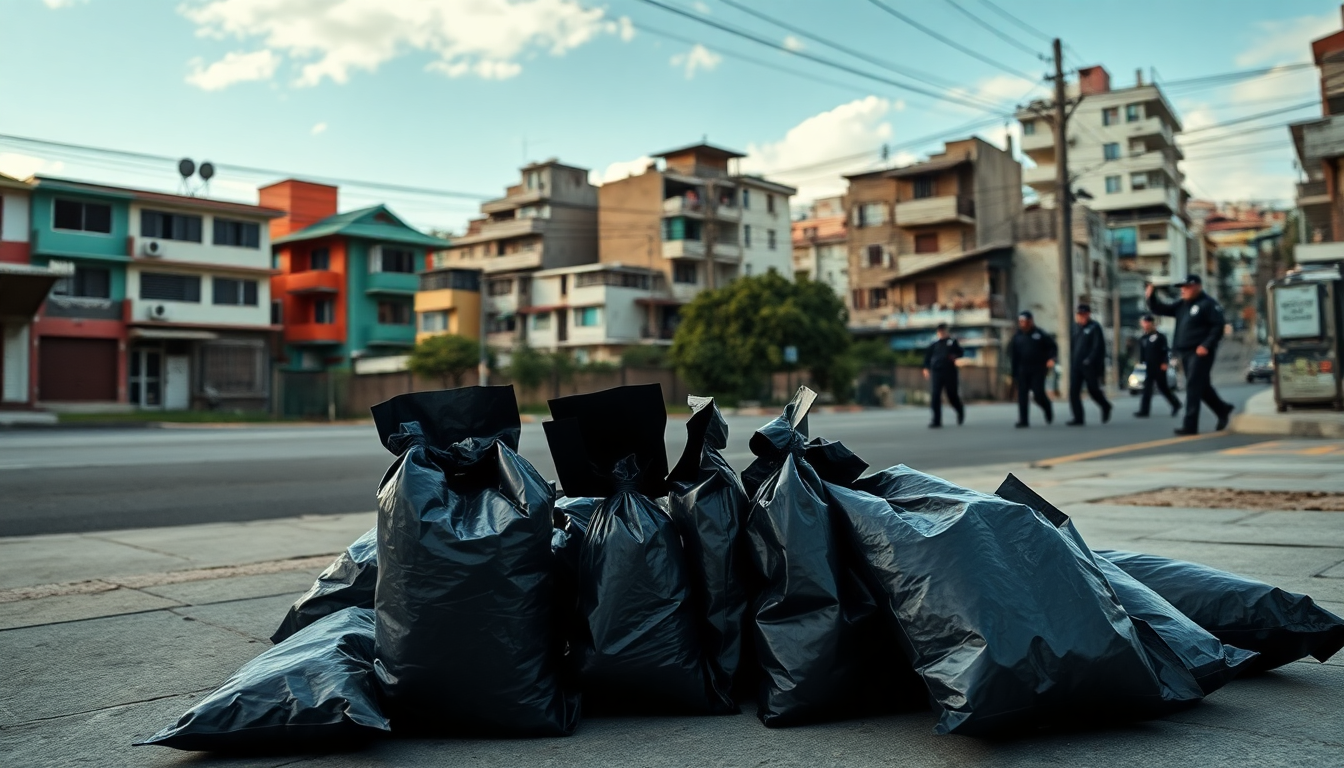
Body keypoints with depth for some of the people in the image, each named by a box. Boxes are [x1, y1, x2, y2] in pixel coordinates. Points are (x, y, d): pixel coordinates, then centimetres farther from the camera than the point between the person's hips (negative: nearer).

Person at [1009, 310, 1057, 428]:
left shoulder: (1040, 334, 0)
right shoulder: (1017, 336, 8)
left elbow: (1053, 347, 6)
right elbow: (1012, 353, 10)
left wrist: (1050, 358, -13)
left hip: (1038, 370, -3)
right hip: (1022, 370, 3)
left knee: (1038, 394, -9)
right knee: (1022, 395, -3)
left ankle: (1048, 408, 23)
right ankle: (1023, 420, 0)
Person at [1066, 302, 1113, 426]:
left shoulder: (1094, 327, -7)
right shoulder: (1077, 327, 13)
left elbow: (1098, 346, -14)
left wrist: (1089, 360, -21)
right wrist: (1072, 361, 12)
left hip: (1090, 366, -6)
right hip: (1076, 366, 6)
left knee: (1093, 390, 5)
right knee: (1073, 392, -3)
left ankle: (1106, 407, 34)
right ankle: (1078, 418, 0)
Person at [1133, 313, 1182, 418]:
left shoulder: (1160, 336, -5)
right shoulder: (1142, 338, 9)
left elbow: (1166, 351, -9)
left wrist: (1165, 363, -15)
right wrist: (1141, 363, 3)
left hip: (1159, 367, -5)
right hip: (1148, 368, 5)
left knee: (1162, 387, 4)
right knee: (1147, 389, -1)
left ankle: (1176, 404, 25)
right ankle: (1144, 411, -3)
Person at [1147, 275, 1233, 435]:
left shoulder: (1208, 304, -8)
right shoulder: (1182, 305, 15)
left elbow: (1218, 327, -14)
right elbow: (1160, 309, 15)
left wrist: (1206, 345, -22)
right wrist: (1151, 296, -3)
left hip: (1200, 353, -8)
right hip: (1185, 353, 8)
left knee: (1193, 387, -10)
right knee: (1202, 387, 17)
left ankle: (1190, 425, -9)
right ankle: (1223, 409, 36)